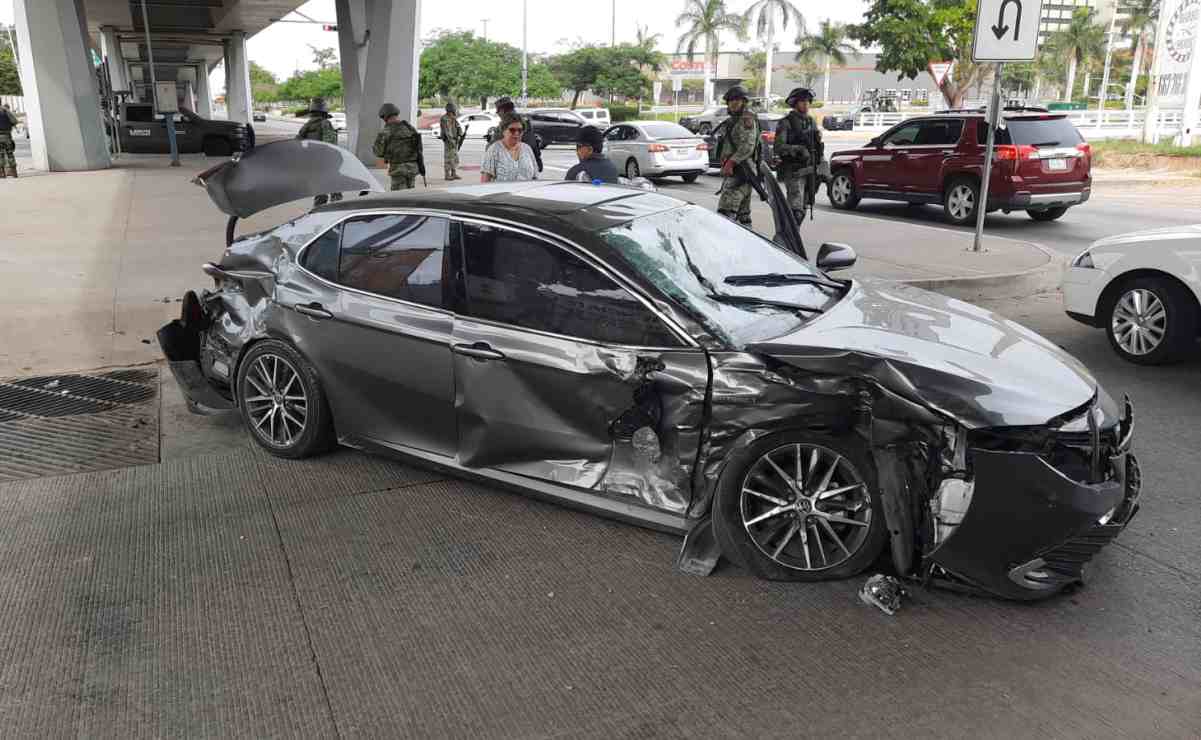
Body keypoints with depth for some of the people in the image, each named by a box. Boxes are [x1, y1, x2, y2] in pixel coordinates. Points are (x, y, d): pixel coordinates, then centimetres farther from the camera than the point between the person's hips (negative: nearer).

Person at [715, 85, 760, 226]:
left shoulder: (747, 119, -9)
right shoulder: (732, 121, 22)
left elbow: (748, 146, -20)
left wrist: (731, 162, -25)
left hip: (739, 172, -10)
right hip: (734, 172, 10)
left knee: (726, 211, -19)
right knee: (743, 212, 13)